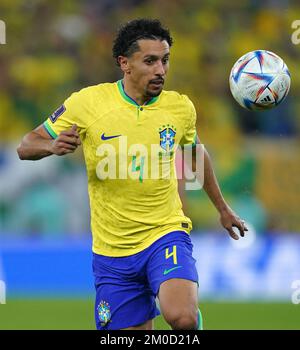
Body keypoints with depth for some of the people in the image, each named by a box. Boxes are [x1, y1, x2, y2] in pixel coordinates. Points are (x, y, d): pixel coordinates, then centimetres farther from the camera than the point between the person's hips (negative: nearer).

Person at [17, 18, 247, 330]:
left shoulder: (180, 107, -1)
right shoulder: (87, 102, -8)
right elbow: (26, 147, -1)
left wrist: (222, 208, 29)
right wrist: (52, 146, -24)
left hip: (166, 232, -1)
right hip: (112, 251, 1)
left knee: (182, 317, -29)